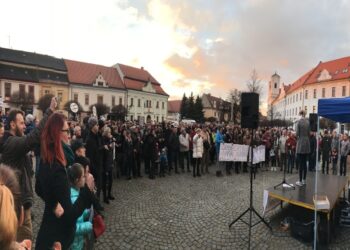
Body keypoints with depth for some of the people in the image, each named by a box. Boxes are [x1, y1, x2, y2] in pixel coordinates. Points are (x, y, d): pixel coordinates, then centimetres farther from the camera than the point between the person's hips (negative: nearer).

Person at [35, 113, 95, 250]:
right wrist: (86, 189, -27)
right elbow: (68, 215, -30)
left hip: (49, 228, 9)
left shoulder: (45, 161, -3)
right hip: (57, 235, -9)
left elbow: (39, 190, 16)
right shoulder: (58, 169, -32)